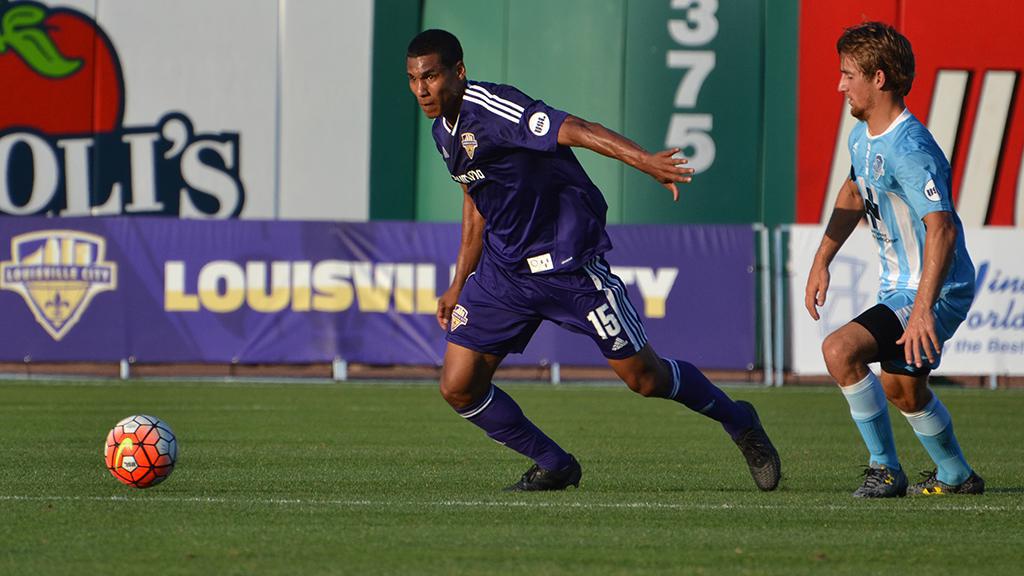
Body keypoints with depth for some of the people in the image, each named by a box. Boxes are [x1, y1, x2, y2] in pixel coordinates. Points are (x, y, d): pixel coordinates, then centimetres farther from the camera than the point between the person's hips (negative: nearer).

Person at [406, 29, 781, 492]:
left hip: (569, 266, -8)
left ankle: (738, 423, 27)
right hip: (503, 271, 8)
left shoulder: (490, 107, -21)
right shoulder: (444, 131, 6)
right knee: (458, 386, -2)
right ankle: (553, 466, 16)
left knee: (644, 377, 1)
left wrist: (641, 159, -49)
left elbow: (572, 129, -34)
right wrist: (459, 285, 25)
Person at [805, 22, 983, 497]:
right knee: (901, 390, 26)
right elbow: (854, 194, 26)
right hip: (898, 285, 11)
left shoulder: (908, 149, -27)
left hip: (936, 291, -11)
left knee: (840, 350, -24)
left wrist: (923, 309, -44)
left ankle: (885, 469, -11)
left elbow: (942, 229, -37)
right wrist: (821, 262, 22)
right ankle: (956, 476, 47)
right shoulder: (862, 137, 5)